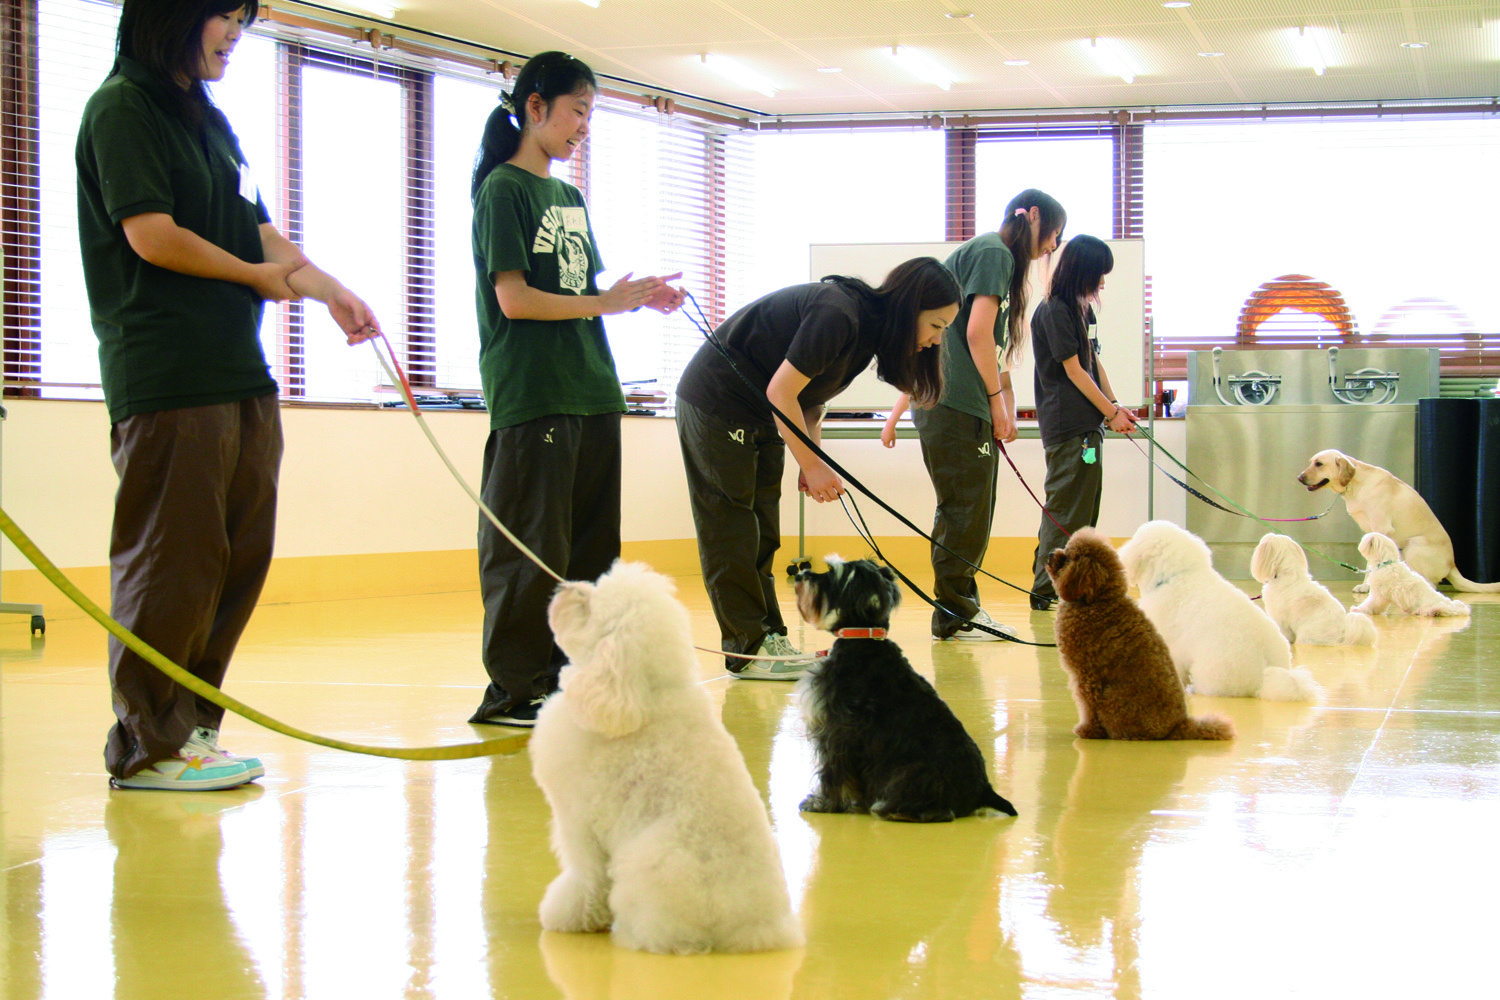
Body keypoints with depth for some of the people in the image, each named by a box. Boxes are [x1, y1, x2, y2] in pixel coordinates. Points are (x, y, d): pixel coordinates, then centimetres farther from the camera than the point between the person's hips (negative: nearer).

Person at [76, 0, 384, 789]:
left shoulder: (208, 122, 21)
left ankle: (191, 726, 15)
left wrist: (331, 291, 9)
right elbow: (152, 235, -14)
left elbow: (256, 231, 22)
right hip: (167, 376, -9)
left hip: (239, 370, 9)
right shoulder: (121, 109, -5)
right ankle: (147, 746, 0)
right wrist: (257, 275, -3)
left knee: (238, 561, 7)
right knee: (169, 565, -7)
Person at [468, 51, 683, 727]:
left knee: (589, 547, 8)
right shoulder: (503, 189, -5)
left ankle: (566, 678, 15)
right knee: (530, 549, -6)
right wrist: (605, 302, -12)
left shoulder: (569, 198, 19)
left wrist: (641, 297, 4)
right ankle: (511, 690, 0)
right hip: (530, 394, -8)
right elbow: (514, 299, -13)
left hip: (591, 392, 8)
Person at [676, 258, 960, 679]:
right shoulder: (838, 315, -27)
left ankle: (768, 637, 8)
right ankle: (747, 650, -7)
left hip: (759, 415, 10)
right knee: (730, 528, -7)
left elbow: (811, 396, 12)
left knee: (761, 532, 7)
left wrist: (812, 460, -1)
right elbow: (782, 391, -25)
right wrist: (811, 463, -18)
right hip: (716, 402, -10)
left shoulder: (869, 327, 2)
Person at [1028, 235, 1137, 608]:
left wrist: (1113, 405, 6)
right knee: (1067, 510, -8)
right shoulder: (1054, 311, -11)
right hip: (1068, 426, -10)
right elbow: (1074, 370, -12)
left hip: (1086, 424, 10)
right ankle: (1046, 590, -5)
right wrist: (1111, 412, -8)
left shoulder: (1079, 309, 16)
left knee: (1084, 508, 10)